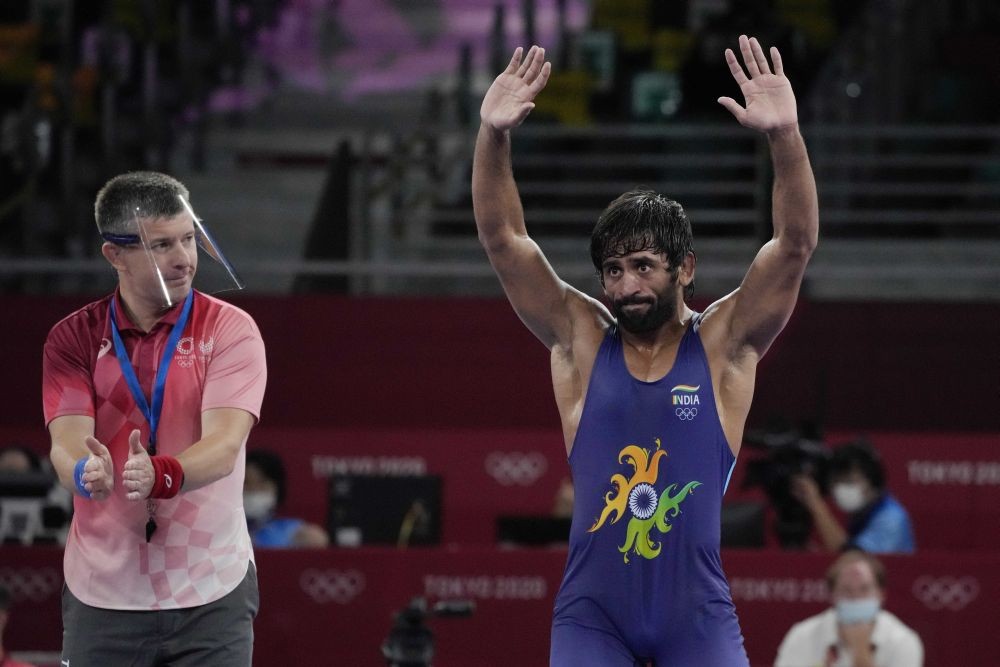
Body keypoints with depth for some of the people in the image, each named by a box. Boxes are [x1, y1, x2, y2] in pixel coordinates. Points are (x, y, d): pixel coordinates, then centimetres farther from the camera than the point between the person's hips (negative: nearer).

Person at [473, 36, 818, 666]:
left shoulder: (724, 346, -1)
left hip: (697, 612, -1)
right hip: (593, 610, 1)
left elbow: (796, 244, -13)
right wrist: (494, 136, -21)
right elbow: (503, 238, -5)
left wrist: (785, 136, -29)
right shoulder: (581, 342, 3)